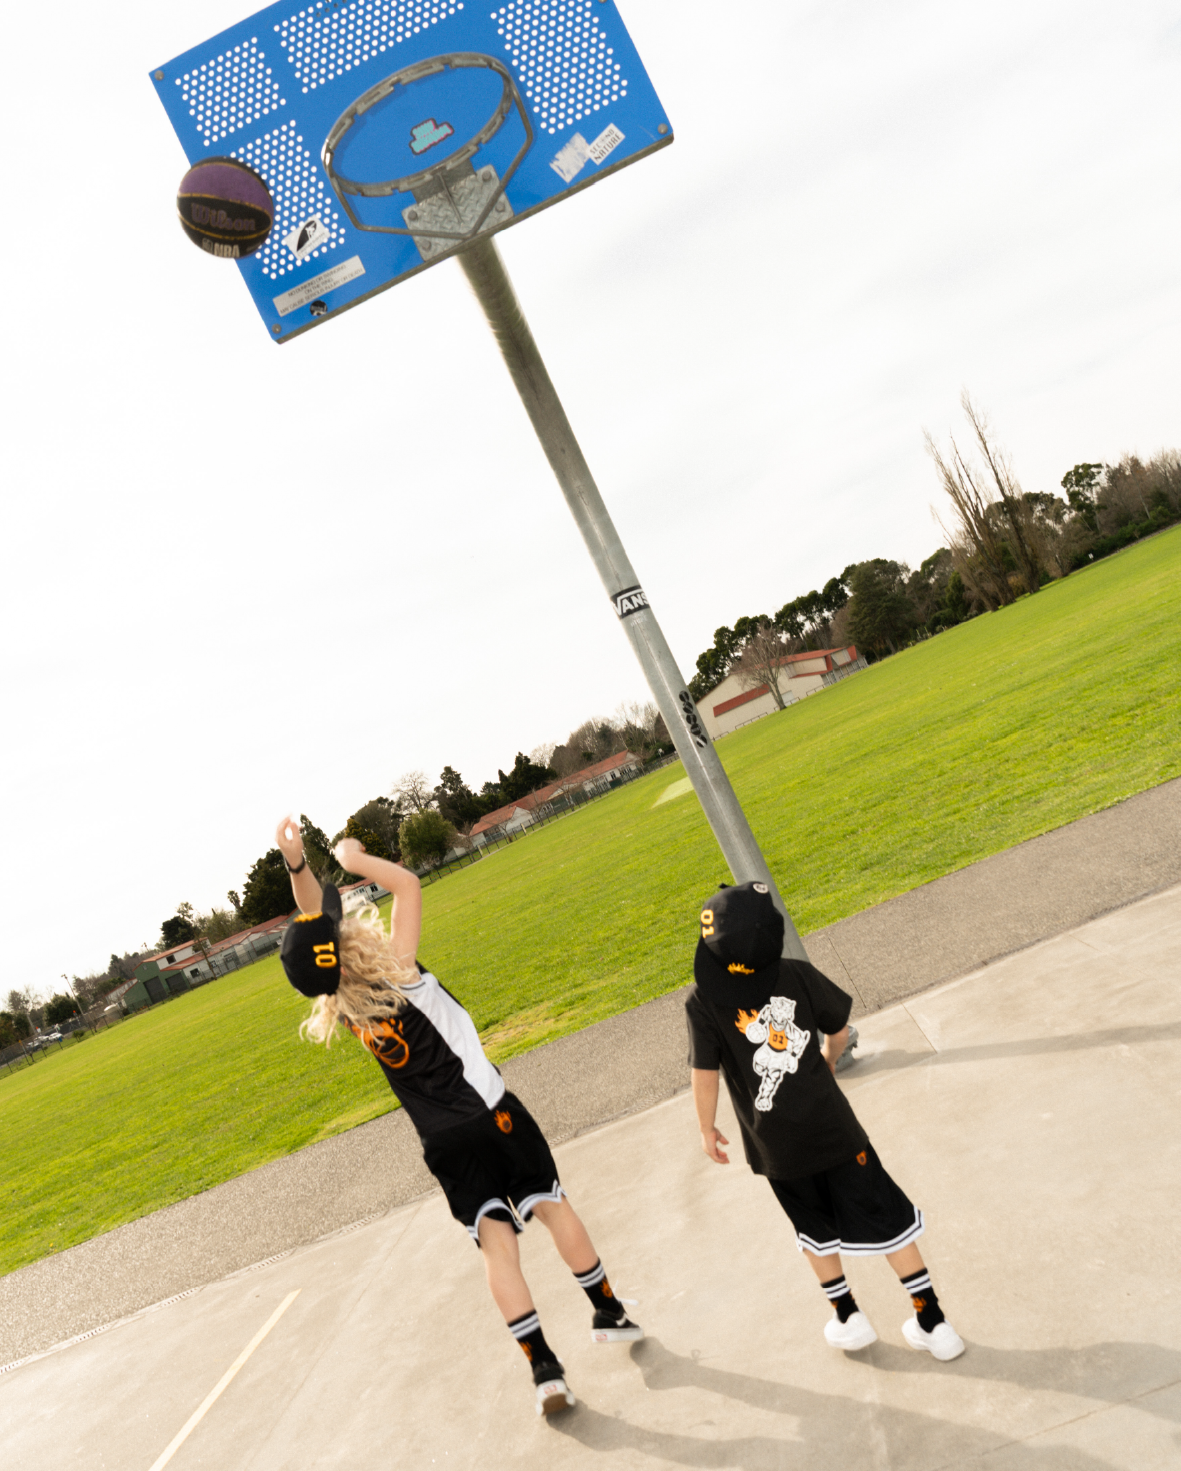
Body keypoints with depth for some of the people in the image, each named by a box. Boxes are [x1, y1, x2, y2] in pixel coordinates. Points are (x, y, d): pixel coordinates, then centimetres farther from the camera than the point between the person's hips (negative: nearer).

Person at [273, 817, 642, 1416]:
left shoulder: (342, 1012, -7)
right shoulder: (398, 975, -19)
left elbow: (316, 921, -3)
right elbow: (406, 884, -9)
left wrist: (296, 864, -11)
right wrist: (355, 859, 0)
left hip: (444, 1144, 3)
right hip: (495, 1115, -2)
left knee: (496, 1242, 7)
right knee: (553, 1207, 15)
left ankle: (544, 1369, 4)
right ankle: (610, 1313, 28)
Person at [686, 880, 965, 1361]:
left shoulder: (702, 999, -17)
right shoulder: (798, 975, -8)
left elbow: (705, 1074, -12)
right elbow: (839, 1031, 5)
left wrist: (707, 1128, 4)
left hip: (775, 1146, -1)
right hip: (831, 1126, 1)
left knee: (816, 1229, 23)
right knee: (886, 1219, 13)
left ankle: (848, 1320, 34)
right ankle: (932, 1322, 20)